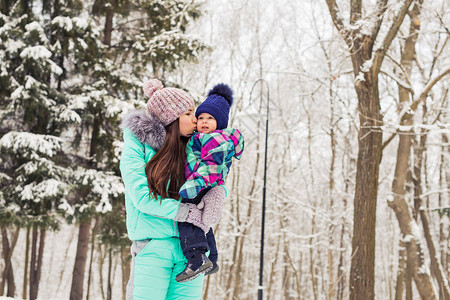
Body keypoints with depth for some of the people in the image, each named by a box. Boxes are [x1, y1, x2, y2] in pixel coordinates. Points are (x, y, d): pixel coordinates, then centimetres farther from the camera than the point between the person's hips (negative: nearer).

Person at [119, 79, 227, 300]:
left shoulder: (190, 149, 13)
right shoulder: (137, 147, -2)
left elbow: (214, 180, 21)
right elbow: (142, 198, -11)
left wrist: (219, 190, -4)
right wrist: (185, 212, -17)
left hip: (190, 247, 5)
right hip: (152, 246, -4)